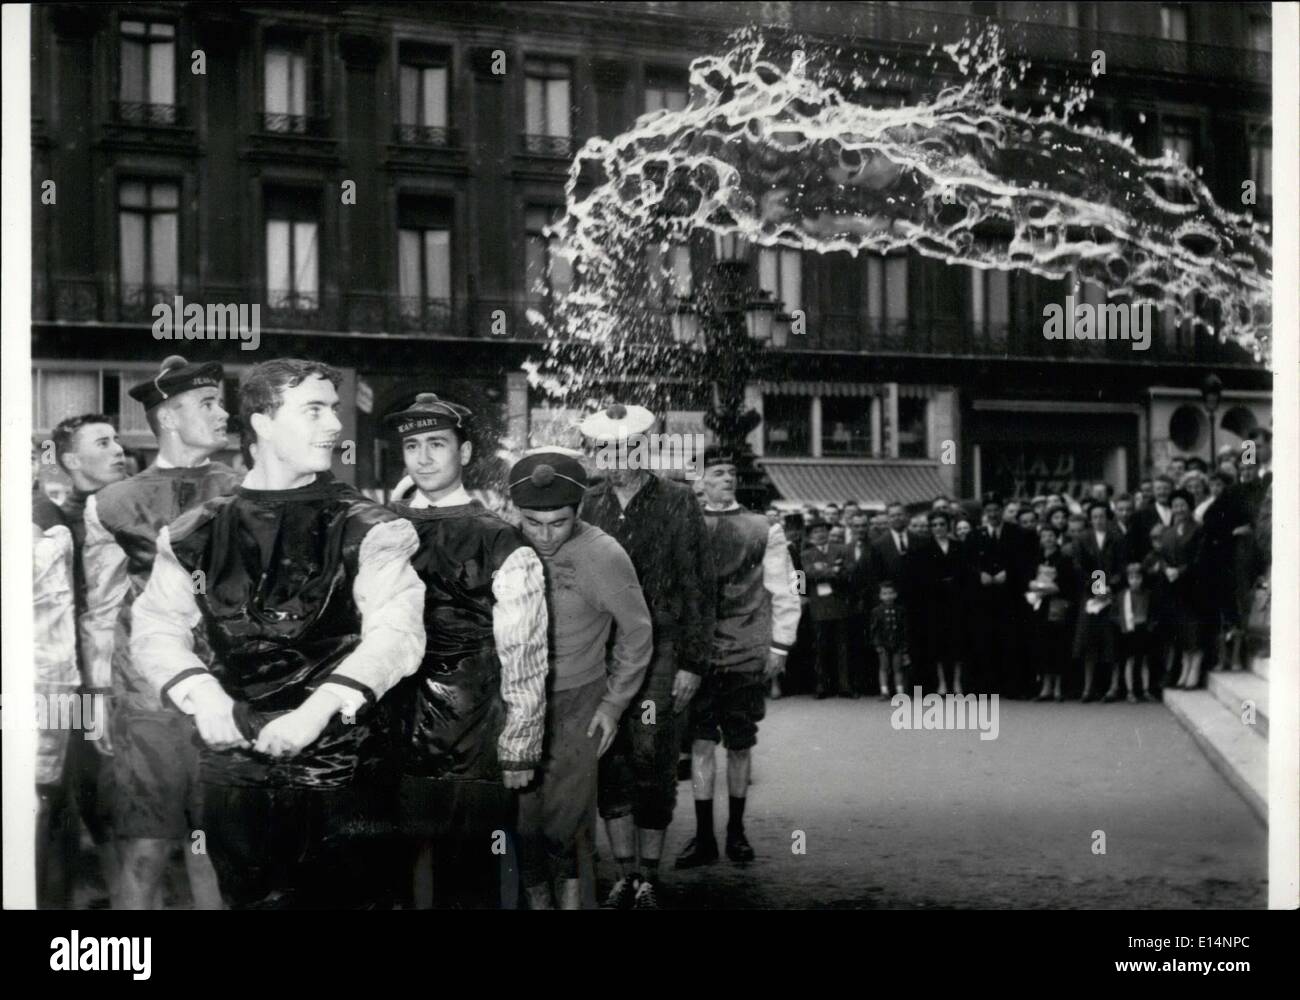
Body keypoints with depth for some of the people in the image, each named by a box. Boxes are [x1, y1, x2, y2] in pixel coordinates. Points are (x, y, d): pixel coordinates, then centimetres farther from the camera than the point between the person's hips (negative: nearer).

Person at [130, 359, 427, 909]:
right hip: (231, 768, 2)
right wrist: (201, 695, -15)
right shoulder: (197, 532, 6)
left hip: (334, 767, -2)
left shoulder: (365, 529, -3)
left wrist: (318, 708, -26)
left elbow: (395, 632, -14)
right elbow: (156, 627, 3)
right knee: (249, 899, 13)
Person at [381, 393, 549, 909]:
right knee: (399, 865, 8)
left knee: (469, 877, 6)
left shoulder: (503, 546, -4)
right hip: (389, 739, 3)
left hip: (472, 747, -3)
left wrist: (517, 755, -5)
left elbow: (523, 660, -4)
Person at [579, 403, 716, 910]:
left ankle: (649, 878, 9)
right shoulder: (589, 504, 9)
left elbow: (699, 587, -1)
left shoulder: (677, 503, 0)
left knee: (651, 764, -5)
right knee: (611, 765, 5)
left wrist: (692, 662, -6)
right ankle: (625, 875, 16)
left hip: (659, 651, -3)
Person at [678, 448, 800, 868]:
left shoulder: (764, 531, 4)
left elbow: (784, 594, 6)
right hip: (697, 655, 0)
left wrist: (779, 646, 0)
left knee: (739, 745, 7)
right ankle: (704, 837, 4)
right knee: (701, 742, -2)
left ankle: (736, 830, 20)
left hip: (747, 656, 0)